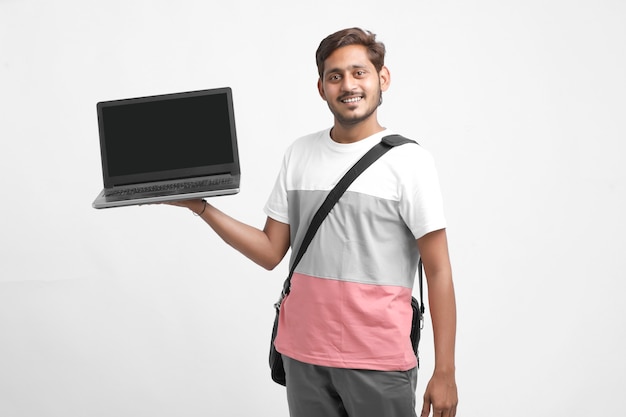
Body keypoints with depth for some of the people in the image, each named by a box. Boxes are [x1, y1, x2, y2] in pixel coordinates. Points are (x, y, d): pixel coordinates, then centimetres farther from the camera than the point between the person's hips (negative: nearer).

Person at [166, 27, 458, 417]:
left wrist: (445, 372, -10)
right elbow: (271, 252, 7)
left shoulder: (409, 161, -6)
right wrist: (200, 206, -2)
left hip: (379, 361, -4)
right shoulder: (299, 154, 8)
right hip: (303, 354, 4)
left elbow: (438, 271, -8)